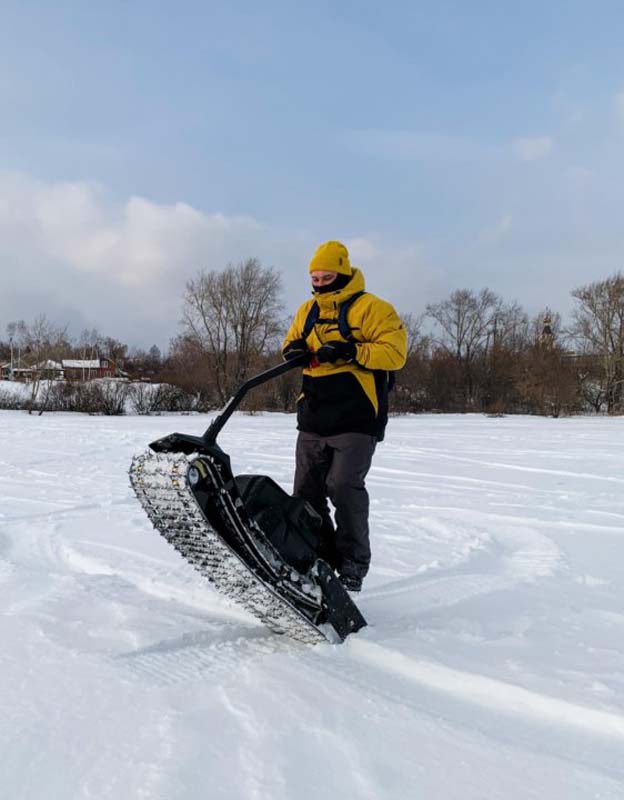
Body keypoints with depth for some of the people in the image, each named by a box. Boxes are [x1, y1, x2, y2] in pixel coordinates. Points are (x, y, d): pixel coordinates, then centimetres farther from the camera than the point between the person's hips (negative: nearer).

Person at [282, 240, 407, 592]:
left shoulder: (372, 308, -4)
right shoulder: (308, 310, 17)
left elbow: (395, 352, -12)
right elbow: (292, 344, 26)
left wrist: (350, 350, -23)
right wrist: (294, 349, 1)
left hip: (356, 421, -7)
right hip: (313, 420, 7)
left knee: (343, 487, -16)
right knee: (306, 493, 6)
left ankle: (353, 564, -2)